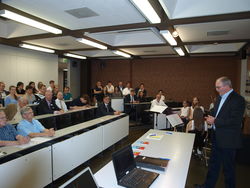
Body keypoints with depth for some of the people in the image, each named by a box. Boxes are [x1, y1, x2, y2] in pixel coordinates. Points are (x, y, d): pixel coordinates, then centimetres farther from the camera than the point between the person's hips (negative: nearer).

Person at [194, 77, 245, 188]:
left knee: (228, 167, 10)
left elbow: (235, 121, -24)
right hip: (217, 137, 8)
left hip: (228, 140, -8)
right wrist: (211, 118, -1)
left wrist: (215, 121, -21)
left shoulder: (237, 99, -17)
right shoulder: (220, 98, 9)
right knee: (213, 164, 19)